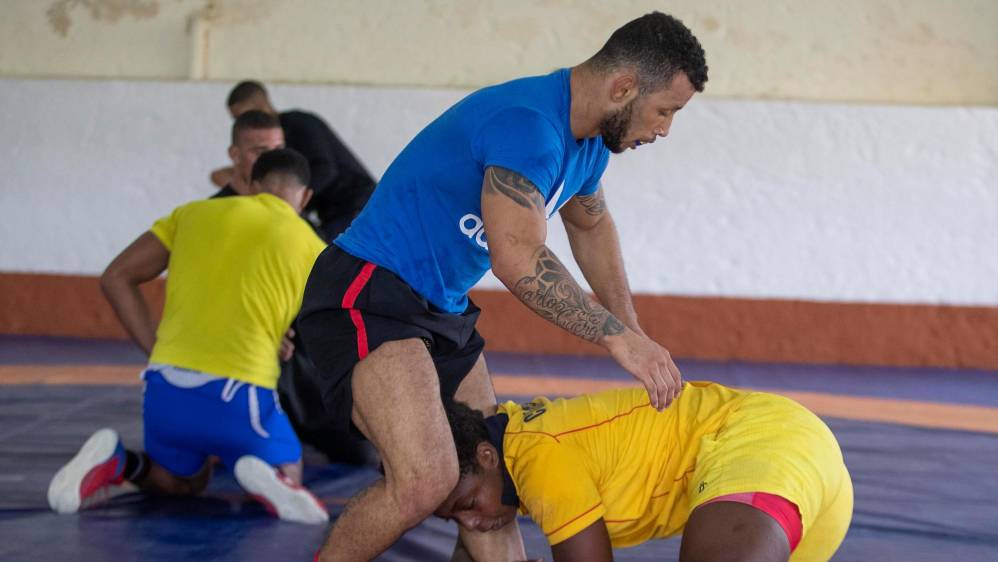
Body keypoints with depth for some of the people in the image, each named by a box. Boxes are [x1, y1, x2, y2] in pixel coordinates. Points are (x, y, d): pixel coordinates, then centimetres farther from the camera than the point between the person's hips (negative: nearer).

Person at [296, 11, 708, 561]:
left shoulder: (587, 143, 10)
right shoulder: (527, 123, -23)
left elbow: (591, 226, 29)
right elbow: (519, 259, -30)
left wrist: (636, 339, 27)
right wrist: (618, 337, -22)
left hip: (443, 311, 11)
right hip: (367, 298, -11)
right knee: (426, 483, -24)